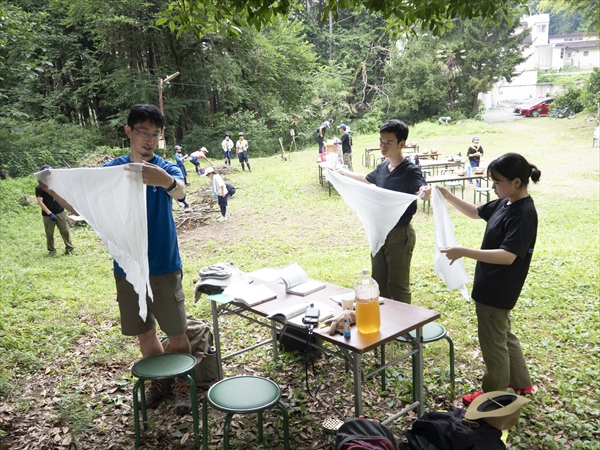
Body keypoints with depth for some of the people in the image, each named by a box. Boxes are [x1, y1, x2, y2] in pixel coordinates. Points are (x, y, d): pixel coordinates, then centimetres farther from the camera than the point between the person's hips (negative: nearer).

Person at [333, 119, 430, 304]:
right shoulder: (382, 167, 4)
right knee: (378, 283, 16)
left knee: (397, 286, 0)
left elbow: (423, 192, -37)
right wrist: (344, 172, 35)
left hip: (400, 234, -7)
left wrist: (425, 192, -60)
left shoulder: (411, 171, -18)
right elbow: (366, 178, 26)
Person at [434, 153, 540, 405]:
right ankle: (521, 383, 43)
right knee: (504, 336, 25)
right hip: (492, 287, 10)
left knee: (493, 343, 8)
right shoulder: (505, 203, 3)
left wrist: (464, 252, -39)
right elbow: (476, 212, 17)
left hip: (498, 291, -10)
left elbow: (508, 256, -33)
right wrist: (448, 196, 3)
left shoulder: (523, 214, -25)